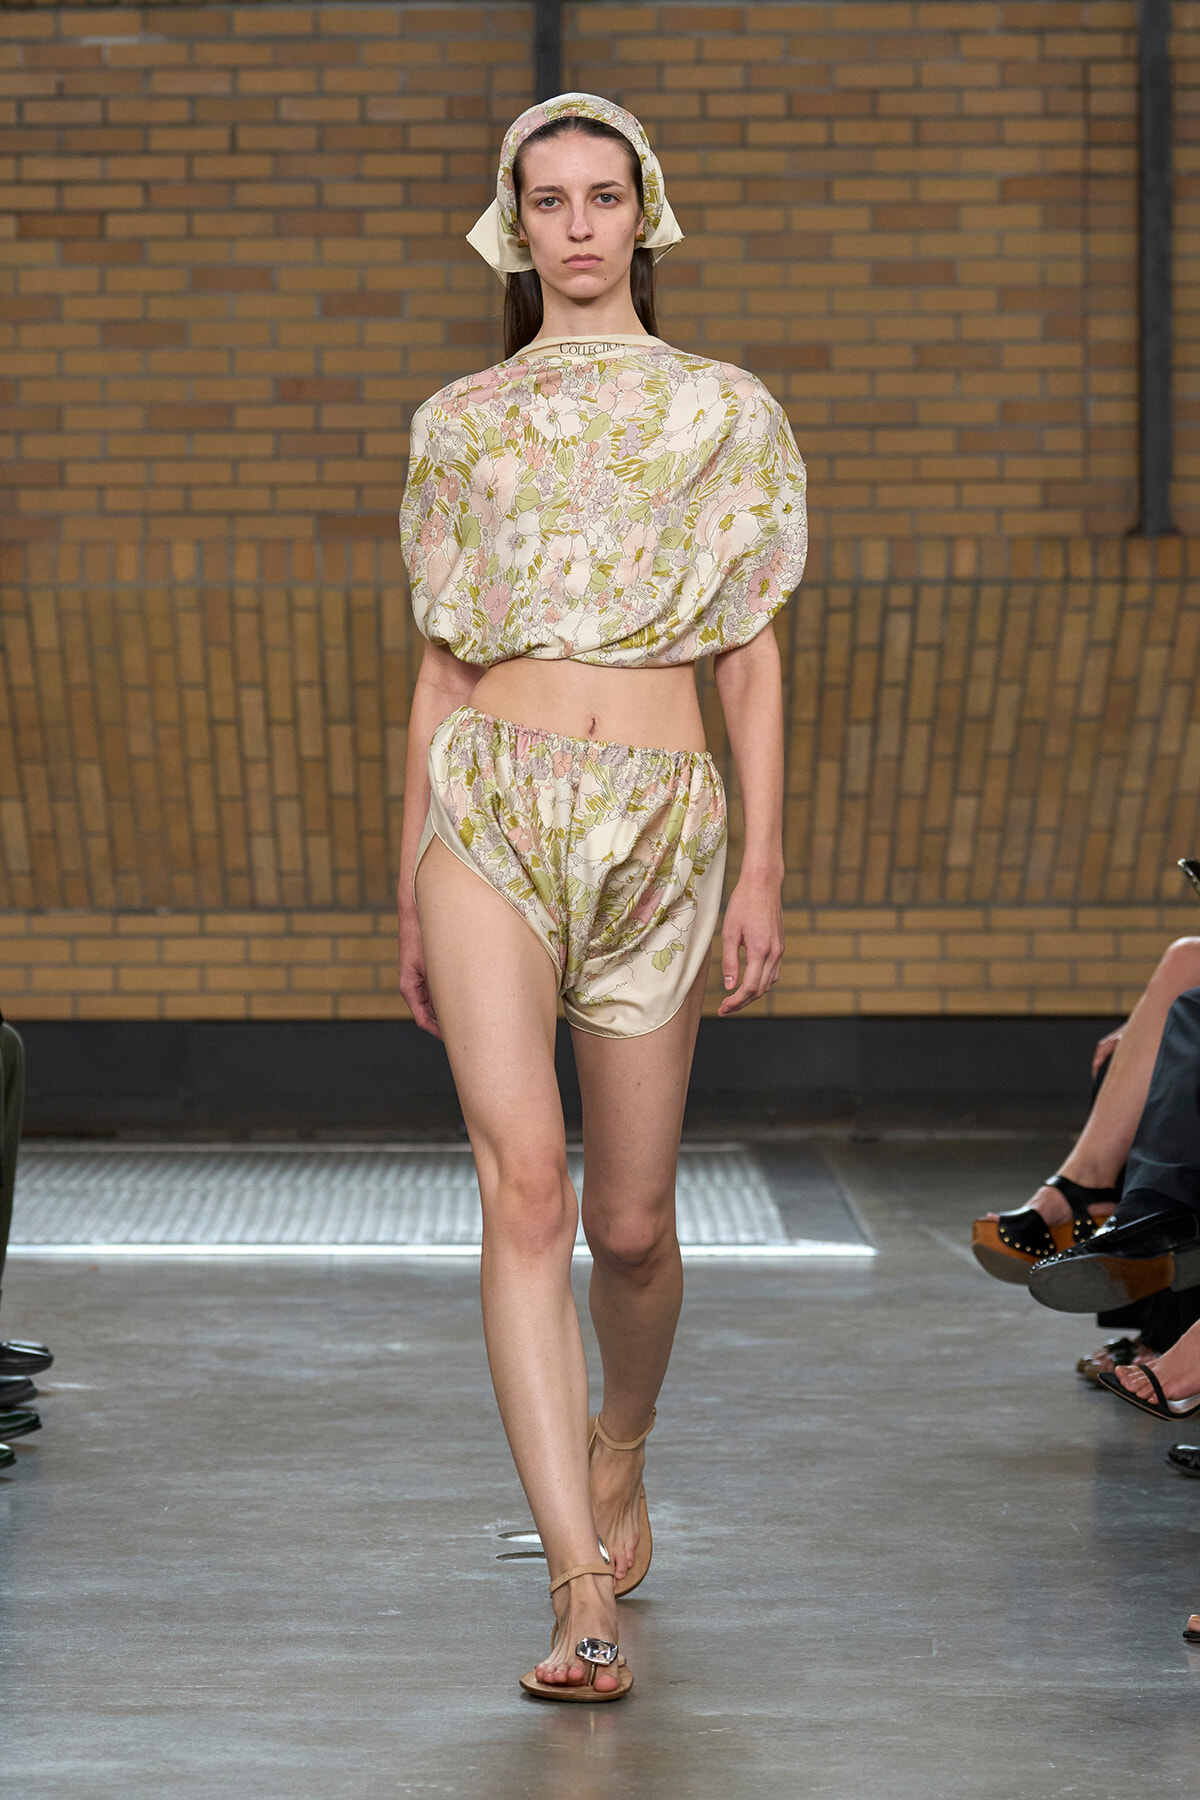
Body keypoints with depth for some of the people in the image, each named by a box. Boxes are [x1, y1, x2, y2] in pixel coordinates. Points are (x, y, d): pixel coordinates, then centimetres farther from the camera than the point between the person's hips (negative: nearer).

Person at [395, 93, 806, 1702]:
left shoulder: (726, 411, 10)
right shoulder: (458, 422, 12)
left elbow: (752, 660, 7)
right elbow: (445, 668, 15)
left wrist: (764, 871, -1)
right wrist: (412, 892, 14)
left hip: (662, 819, 0)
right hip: (490, 804, 0)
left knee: (630, 1222, 6)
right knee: (524, 1184, -17)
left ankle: (620, 1449, 39)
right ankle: (582, 1585, -20)